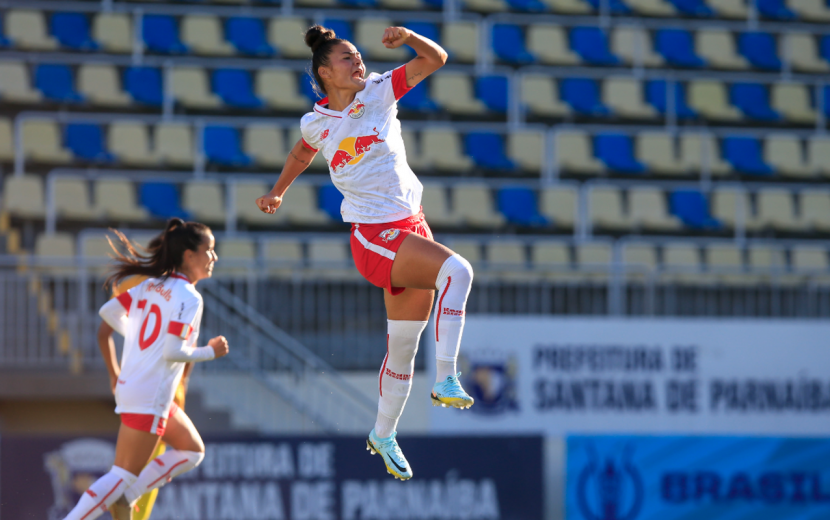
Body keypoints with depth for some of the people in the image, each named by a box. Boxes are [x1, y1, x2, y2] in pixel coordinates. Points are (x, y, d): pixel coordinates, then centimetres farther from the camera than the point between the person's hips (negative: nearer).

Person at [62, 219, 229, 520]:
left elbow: (108, 312, 10)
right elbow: (173, 352, -21)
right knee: (124, 475, -9)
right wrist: (211, 351, -5)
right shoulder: (188, 298, -15)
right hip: (149, 398, -10)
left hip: (129, 385, 10)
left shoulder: (152, 285, 9)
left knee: (192, 451, 19)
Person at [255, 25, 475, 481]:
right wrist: (278, 192, 35)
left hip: (410, 228, 4)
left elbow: (435, 59, -1)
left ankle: (384, 435, 28)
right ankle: (446, 379, -30)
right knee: (456, 271, -30)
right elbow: (302, 154, 26)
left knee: (403, 346, 12)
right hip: (374, 236, -4)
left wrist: (406, 36, -18)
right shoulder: (316, 122, 3)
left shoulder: (379, 92, 4)